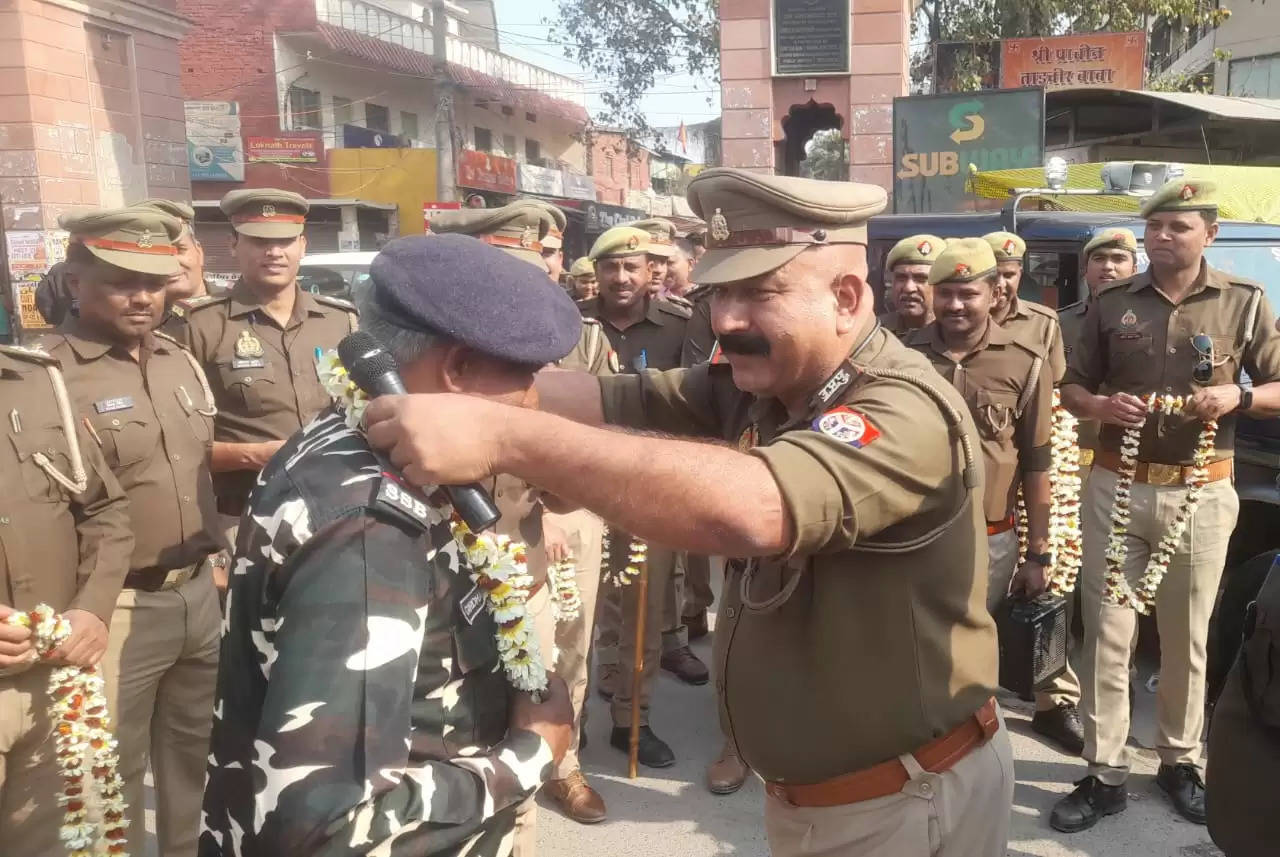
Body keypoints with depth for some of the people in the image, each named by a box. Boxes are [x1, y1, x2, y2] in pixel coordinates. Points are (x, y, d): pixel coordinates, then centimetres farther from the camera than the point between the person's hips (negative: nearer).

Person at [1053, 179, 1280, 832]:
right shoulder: (1111, 303, 4)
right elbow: (1071, 388, 9)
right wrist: (1102, 406, -13)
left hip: (1199, 493, 0)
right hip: (1115, 487, 1)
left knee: (1187, 638, 11)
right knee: (1107, 633, 3)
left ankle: (1179, 761, 30)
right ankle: (1105, 774, 14)